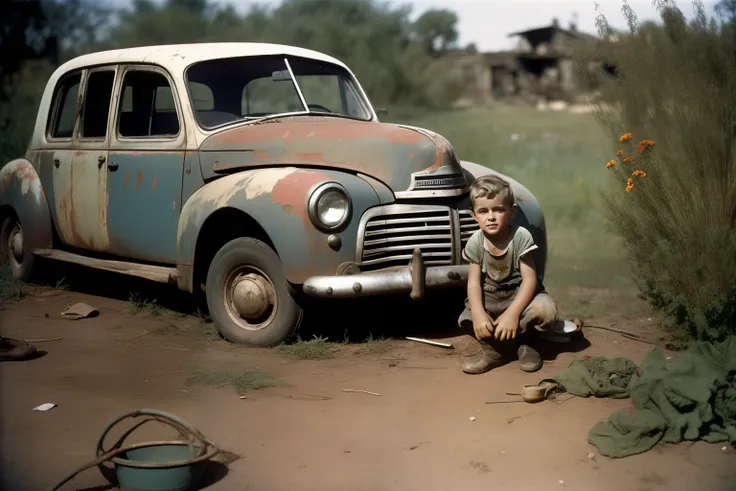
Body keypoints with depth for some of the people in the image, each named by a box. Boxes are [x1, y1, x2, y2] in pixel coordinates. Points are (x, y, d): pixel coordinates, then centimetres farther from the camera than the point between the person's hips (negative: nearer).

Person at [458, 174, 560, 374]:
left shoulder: (521, 237, -21)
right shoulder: (475, 242, -13)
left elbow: (529, 279, -23)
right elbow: (474, 281, -13)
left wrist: (512, 314, -33)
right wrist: (478, 313, -30)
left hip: (520, 294, -2)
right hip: (490, 298, 2)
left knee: (546, 310, -31)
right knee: (467, 319, -25)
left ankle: (524, 341, 0)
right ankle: (494, 348, 1)